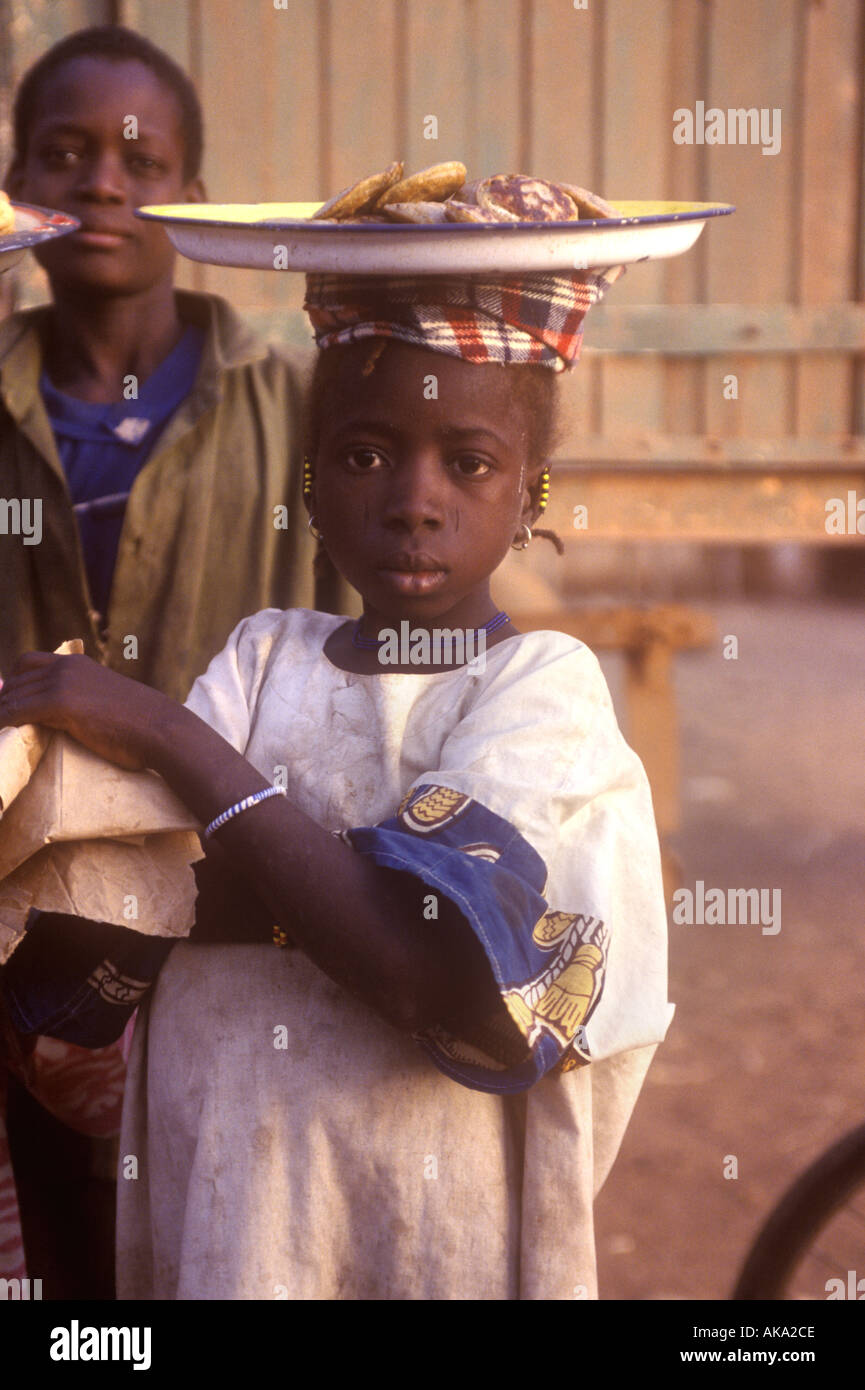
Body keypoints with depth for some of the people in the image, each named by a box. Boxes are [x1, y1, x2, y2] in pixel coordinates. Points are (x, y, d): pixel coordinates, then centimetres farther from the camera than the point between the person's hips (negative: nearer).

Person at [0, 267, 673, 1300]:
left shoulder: (543, 686, -9)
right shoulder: (263, 657, 4)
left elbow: (425, 964, -25)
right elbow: (126, 934, -6)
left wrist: (166, 736, -22)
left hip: (436, 1241, -4)